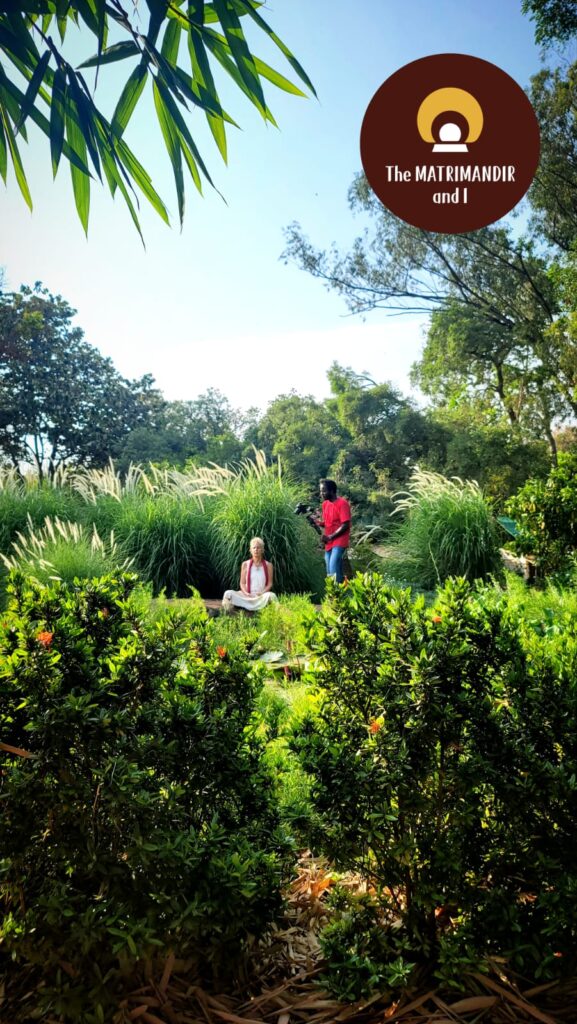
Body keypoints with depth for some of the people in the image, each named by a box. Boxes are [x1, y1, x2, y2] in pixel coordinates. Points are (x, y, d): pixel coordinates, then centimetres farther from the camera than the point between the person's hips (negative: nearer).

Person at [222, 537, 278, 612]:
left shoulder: (268, 565, 7)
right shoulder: (245, 564, 9)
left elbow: (270, 583, 4)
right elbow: (242, 583, 8)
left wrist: (262, 593, -15)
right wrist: (246, 593, -12)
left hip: (262, 595, -1)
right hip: (247, 596, 2)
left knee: (271, 596, -37)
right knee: (228, 594, -24)